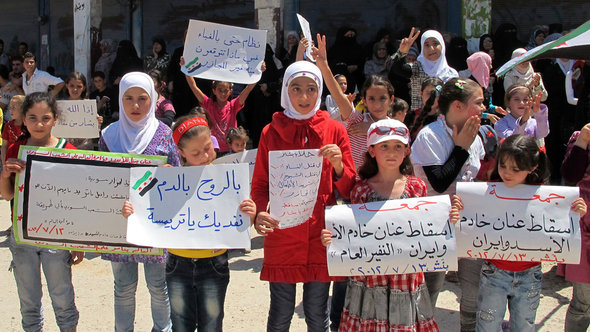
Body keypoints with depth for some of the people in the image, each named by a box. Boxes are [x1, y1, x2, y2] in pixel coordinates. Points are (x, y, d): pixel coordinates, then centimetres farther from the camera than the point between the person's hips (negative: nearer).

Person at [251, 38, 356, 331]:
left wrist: (338, 166, -14)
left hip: (321, 238, 1)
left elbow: (349, 189, 6)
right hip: (281, 238, 0)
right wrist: (259, 214, -15)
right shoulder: (271, 133, 3)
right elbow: (260, 184, 4)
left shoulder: (334, 130, 3)